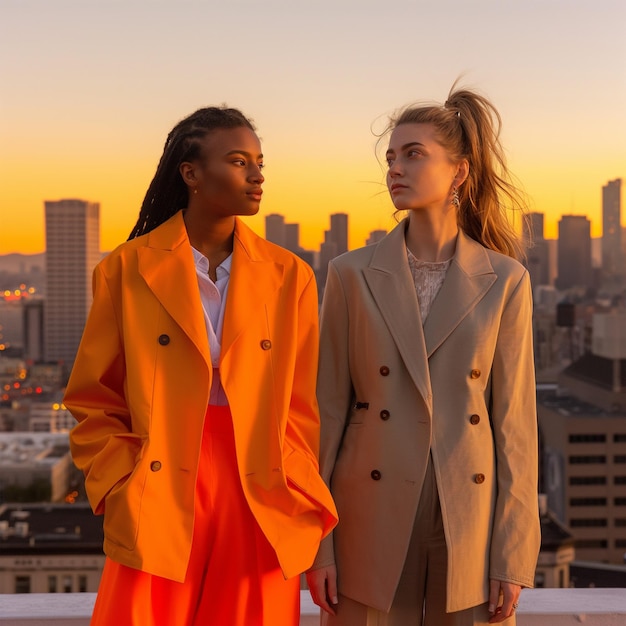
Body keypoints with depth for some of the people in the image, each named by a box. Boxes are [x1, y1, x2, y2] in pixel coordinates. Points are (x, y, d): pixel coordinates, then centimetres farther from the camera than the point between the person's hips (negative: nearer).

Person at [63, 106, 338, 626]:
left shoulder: (290, 276, 5)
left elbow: (301, 408, 8)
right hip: (159, 505, -1)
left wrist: (296, 502, 0)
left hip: (262, 512, 2)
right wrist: (123, 494, -4)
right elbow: (93, 402, 6)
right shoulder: (126, 270, 2)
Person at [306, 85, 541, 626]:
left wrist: (513, 556, -3)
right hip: (373, 521, 0)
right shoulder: (352, 275, 0)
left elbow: (514, 419, 0)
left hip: (470, 522, 0)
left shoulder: (504, 281, 0)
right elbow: (329, 410, 1)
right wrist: (316, 542, -2)